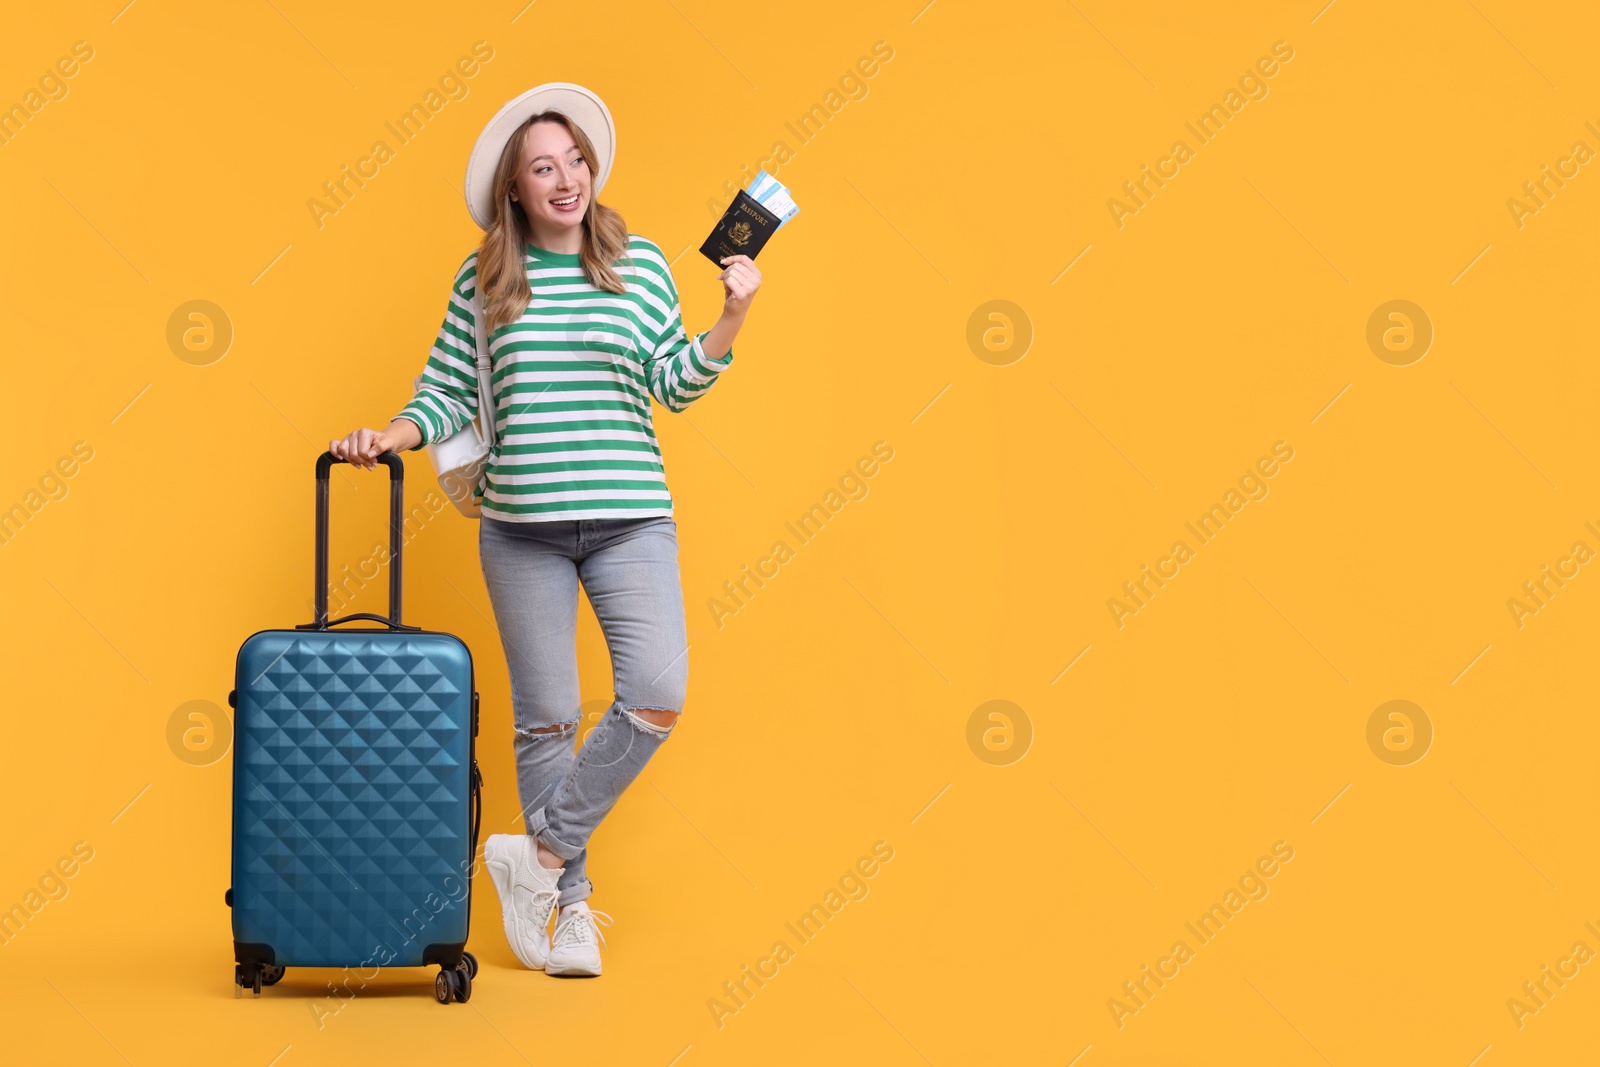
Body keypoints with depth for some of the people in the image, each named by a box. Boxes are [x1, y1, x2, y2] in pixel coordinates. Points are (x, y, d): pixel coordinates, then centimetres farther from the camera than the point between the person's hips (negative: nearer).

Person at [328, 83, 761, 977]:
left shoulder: (642, 264, 5)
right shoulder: (482, 279, 5)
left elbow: (675, 386, 3)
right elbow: (449, 389, 8)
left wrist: (733, 318, -10)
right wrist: (395, 434, -10)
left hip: (629, 518, 0)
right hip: (521, 527, 0)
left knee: (658, 696, -14)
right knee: (547, 718, 4)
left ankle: (541, 851, 3)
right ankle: (573, 903, 17)